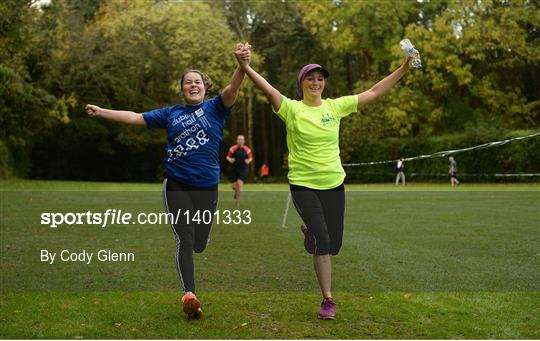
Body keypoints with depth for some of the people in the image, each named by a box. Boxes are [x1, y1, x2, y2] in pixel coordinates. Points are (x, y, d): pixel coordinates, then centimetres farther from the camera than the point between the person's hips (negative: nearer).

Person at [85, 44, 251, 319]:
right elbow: (134, 118, 13)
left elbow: (232, 90, -17)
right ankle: (189, 294, -12)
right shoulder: (171, 113, 9)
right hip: (177, 184, 0)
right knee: (184, 240, -11)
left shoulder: (215, 108, 2)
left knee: (199, 244, 6)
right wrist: (101, 112, 10)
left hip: (207, 186, 0)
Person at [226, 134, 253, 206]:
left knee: (240, 183, -17)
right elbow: (228, 157, 8)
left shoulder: (247, 149, 0)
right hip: (234, 169, 1)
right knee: (234, 186, 3)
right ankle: (237, 192, 42)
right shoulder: (233, 148, -1)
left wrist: (248, 161, -10)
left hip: (243, 169, -1)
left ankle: (238, 200, -4)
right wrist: (230, 160, -14)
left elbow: (251, 158, 11)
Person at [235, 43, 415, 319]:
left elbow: (373, 93, 5)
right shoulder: (292, 109, -7)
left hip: (334, 183, 4)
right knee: (322, 239, -14)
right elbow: (269, 90, -23)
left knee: (334, 243, 7)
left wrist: (403, 69, 1)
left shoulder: (335, 106, 3)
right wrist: (245, 67, -38)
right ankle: (327, 299, 1)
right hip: (303, 184, -4)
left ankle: (311, 233, 45)